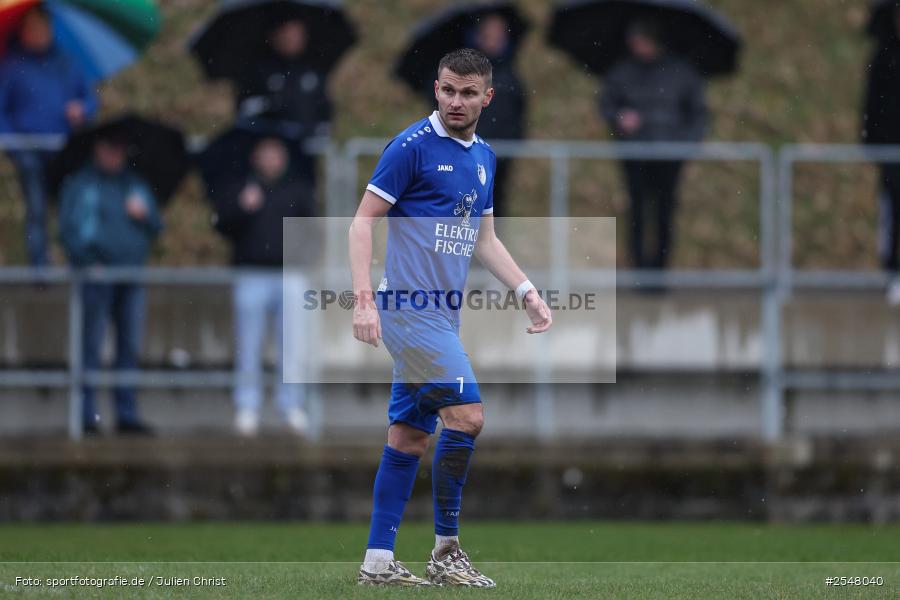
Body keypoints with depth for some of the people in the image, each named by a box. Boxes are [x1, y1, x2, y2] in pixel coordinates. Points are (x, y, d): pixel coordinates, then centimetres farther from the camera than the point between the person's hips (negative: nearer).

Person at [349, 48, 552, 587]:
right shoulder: (412, 147, -10)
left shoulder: (484, 157, 14)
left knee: (410, 437, 7)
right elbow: (363, 222, -10)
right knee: (467, 416, -15)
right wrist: (364, 298, -19)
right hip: (409, 307, -8)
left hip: (443, 315, 8)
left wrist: (527, 290, 13)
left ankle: (378, 561, 10)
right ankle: (446, 550, -5)